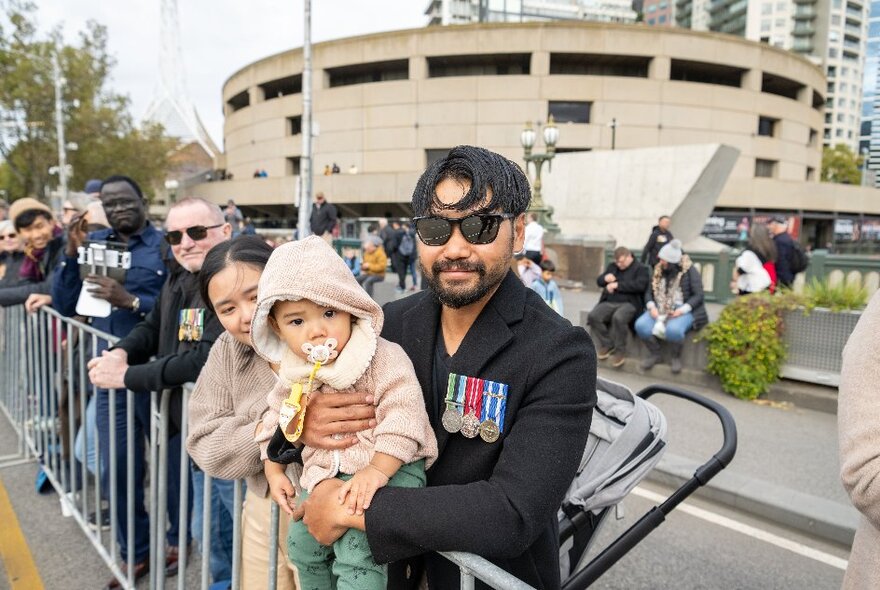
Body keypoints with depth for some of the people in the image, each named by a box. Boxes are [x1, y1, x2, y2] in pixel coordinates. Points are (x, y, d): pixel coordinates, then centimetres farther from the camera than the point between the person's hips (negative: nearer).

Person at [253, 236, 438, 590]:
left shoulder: (383, 358, -19)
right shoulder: (294, 374, 2)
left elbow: (402, 414, -26)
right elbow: (275, 419, 18)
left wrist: (377, 471, -31)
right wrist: (274, 472, 15)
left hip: (387, 468, -7)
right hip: (323, 474, 7)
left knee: (356, 553, -22)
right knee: (303, 545, 19)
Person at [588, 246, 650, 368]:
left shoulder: (641, 268, 4)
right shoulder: (612, 266, 22)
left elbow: (640, 285, -14)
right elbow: (598, 281, 23)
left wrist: (617, 285, -14)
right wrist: (605, 278, -2)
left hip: (629, 303, -6)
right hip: (609, 303, 6)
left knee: (618, 318, -38)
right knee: (593, 316, -22)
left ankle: (620, 351, -17)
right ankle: (607, 345, -3)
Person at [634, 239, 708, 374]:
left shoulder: (689, 271, -6)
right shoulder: (658, 270, 8)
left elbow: (698, 295, -7)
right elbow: (649, 292, 10)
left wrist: (682, 310, -21)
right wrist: (652, 307, -10)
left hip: (682, 311, -4)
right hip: (659, 310, 5)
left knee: (673, 330, -37)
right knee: (641, 325, -23)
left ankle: (675, 357, -5)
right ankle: (654, 354, 2)